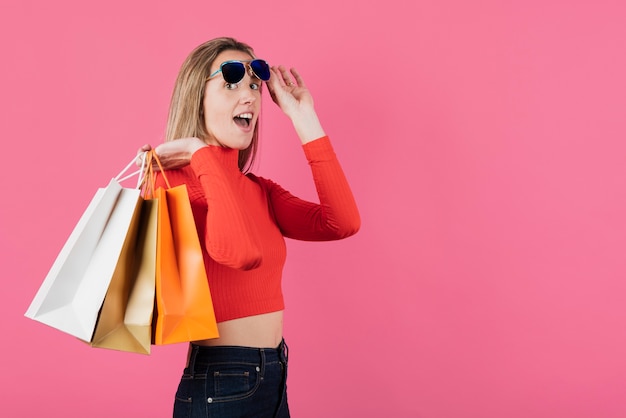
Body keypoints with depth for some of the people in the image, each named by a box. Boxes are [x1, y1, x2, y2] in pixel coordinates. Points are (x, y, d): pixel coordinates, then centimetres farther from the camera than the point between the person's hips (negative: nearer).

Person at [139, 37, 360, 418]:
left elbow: (342, 223, -6)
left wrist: (304, 118, -3)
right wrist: (201, 152, -21)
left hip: (274, 376, 7)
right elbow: (241, 252, -33)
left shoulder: (261, 190, 9)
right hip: (219, 387, -7)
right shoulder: (177, 183, -14)